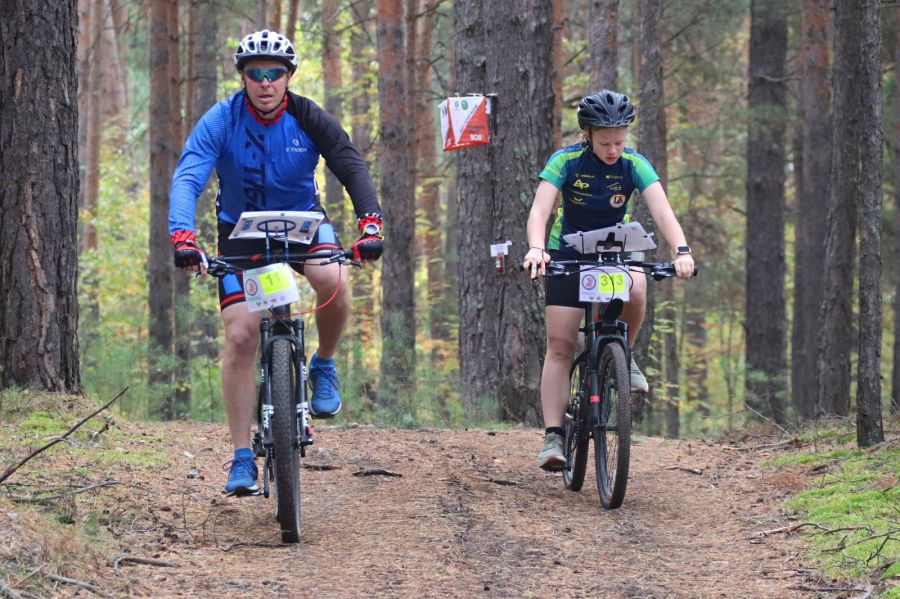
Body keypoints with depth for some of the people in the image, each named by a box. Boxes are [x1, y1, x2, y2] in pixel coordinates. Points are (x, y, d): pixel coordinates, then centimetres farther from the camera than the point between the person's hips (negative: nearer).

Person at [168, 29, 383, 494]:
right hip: (241, 231, 0)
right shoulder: (220, 121, -19)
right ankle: (242, 458, -6)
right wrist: (182, 237, -47)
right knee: (240, 334, -13)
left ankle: (323, 366, -2)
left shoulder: (309, 120, -16)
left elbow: (352, 168, -23)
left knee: (333, 282, -33)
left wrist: (370, 224, -41)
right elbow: (187, 179, -29)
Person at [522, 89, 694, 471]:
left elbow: (662, 211, -27)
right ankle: (553, 437, -8)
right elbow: (539, 211, -29)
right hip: (567, 254, -1)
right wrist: (536, 249, -49)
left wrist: (681, 250, -44)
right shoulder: (565, 162, -19)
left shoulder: (634, 165, -16)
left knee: (635, 290, -34)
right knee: (560, 344, -10)